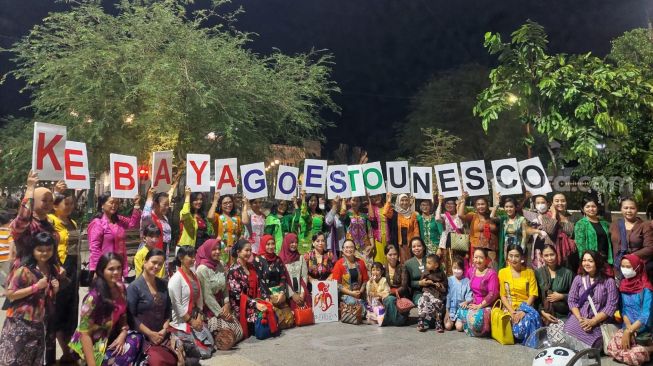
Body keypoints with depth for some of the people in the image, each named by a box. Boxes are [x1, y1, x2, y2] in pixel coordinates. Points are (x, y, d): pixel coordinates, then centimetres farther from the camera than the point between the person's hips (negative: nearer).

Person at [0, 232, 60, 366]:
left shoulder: (53, 270, 4)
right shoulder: (24, 270, -16)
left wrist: (55, 290, -5)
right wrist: (36, 286, -22)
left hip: (40, 323, 6)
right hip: (20, 323, -6)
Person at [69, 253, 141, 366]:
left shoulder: (121, 289, -2)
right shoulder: (94, 296, -22)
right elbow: (84, 333, -21)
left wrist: (123, 334, -13)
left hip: (110, 337, 7)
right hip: (93, 344, -7)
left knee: (136, 339, -18)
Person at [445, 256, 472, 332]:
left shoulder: (466, 281, -3)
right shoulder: (449, 280, -1)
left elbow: (469, 296, -5)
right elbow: (447, 296, 0)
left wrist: (466, 302, -29)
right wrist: (447, 311, -4)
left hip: (461, 309, -1)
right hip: (451, 309, 1)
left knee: (459, 327, -17)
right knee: (448, 326, -14)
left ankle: (458, 321, 16)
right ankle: (451, 320, 18)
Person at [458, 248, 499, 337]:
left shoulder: (491, 273, -12)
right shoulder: (470, 271, 8)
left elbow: (492, 294, -17)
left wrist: (480, 306, -18)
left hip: (487, 305, -6)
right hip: (474, 303, 6)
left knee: (475, 318, -33)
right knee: (461, 311, -23)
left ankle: (481, 331, 1)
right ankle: (469, 330, 4)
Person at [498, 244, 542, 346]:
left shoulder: (529, 272, 4)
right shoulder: (502, 272, 3)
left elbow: (532, 295, -2)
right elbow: (503, 296, 1)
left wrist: (523, 311, -17)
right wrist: (512, 312, -14)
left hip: (526, 308, 1)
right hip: (510, 308, -1)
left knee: (532, 316, -34)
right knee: (519, 329, -32)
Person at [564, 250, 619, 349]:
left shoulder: (609, 281, 1)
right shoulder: (578, 278, 11)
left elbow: (611, 306, -6)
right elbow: (571, 300, 7)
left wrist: (593, 321, -14)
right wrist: (580, 319, -10)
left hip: (599, 322, -2)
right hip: (579, 319, 2)